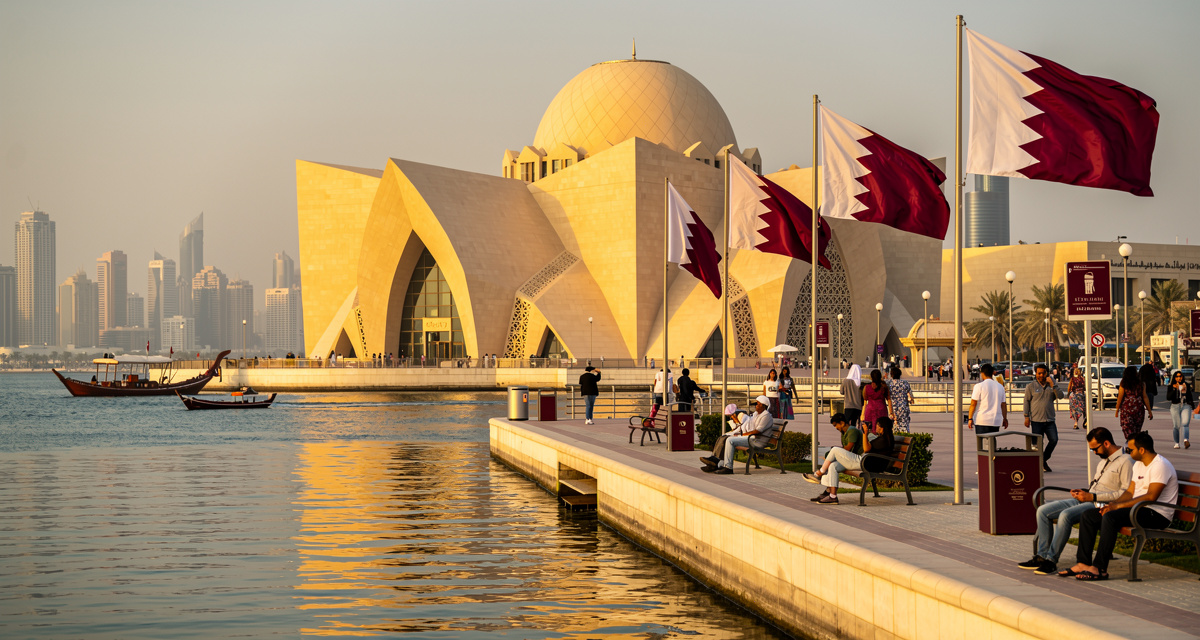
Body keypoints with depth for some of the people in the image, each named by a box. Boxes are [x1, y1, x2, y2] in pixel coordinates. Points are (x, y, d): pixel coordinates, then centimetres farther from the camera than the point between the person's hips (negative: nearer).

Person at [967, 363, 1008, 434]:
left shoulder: (979, 386, -6)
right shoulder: (1000, 386, 9)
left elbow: (973, 404, -10)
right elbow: (1003, 405, 12)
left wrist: (970, 419, -6)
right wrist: (1005, 419, 20)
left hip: (982, 421, -5)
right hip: (996, 421, 5)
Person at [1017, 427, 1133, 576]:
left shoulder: (1125, 461, -8)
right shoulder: (1105, 460, 24)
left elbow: (1126, 493, -17)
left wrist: (1092, 496, -18)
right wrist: (1084, 491, 11)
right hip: (1086, 500, 10)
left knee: (1066, 515, -33)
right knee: (1043, 511, -2)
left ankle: (1051, 560, -25)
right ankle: (1041, 556, -5)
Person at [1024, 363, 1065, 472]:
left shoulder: (1052, 385, 11)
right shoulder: (1031, 386, 4)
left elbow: (1060, 396, -1)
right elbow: (1027, 402, 4)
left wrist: (1052, 385, -11)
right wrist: (1026, 417, -3)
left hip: (1050, 420, 3)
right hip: (1036, 420, -3)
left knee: (1054, 440, -7)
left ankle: (1044, 460, 13)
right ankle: (1040, 464, 10)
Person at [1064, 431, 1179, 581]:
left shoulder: (1160, 465, -14)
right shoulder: (1138, 464, 18)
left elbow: (1151, 496, -23)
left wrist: (1119, 505, -23)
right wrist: (1112, 504, -4)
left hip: (1156, 514, -10)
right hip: (1138, 509, 10)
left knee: (1110, 517, -33)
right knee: (1088, 515, -1)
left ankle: (1099, 569, -30)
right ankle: (1083, 563, -6)